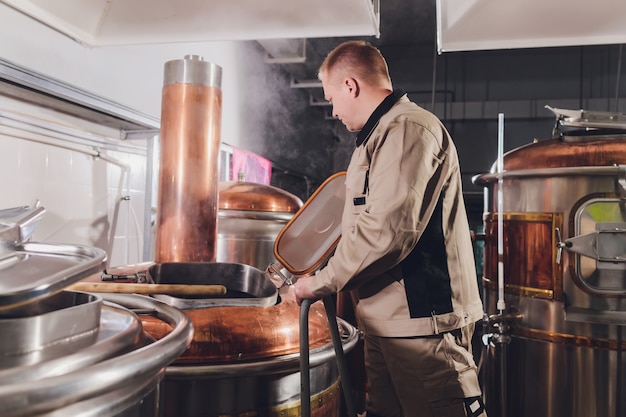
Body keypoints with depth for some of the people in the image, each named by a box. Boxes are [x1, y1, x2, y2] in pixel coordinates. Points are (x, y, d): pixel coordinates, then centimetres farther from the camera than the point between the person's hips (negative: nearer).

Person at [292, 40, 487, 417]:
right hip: (387, 321, 10)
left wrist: (322, 283, -12)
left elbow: (386, 230, -23)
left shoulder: (408, 128, -13)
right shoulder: (382, 134, 20)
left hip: (422, 319, -10)